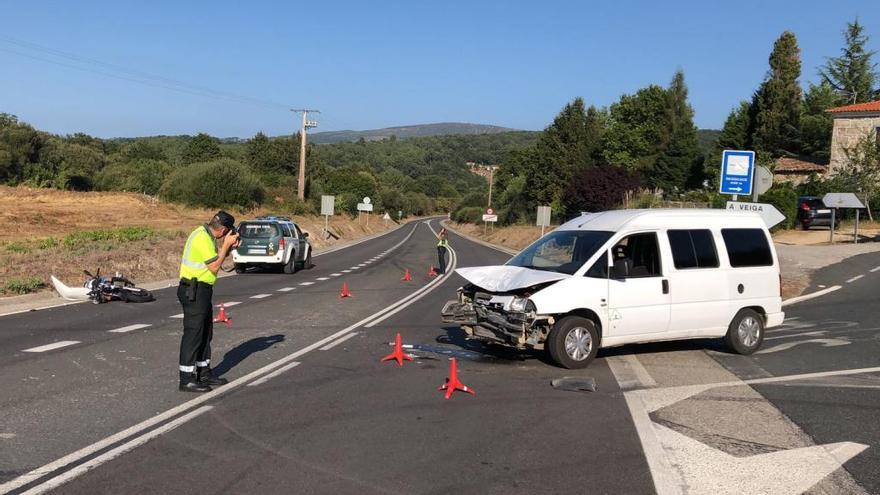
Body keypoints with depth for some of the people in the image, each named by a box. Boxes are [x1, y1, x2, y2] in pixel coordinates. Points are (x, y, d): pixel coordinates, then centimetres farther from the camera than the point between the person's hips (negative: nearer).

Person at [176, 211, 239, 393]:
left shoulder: (205, 234, 11)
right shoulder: (203, 238, -20)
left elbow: (215, 258, 18)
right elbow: (214, 267, -18)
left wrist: (229, 246, 5)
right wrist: (226, 244, -13)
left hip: (201, 290, 10)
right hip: (194, 291, -10)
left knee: (205, 332, 16)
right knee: (193, 333, -6)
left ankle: (204, 373, 26)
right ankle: (186, 380, -1)